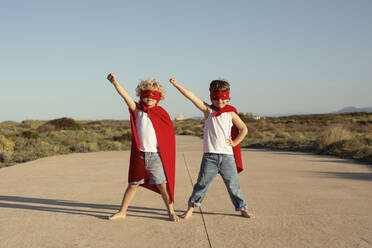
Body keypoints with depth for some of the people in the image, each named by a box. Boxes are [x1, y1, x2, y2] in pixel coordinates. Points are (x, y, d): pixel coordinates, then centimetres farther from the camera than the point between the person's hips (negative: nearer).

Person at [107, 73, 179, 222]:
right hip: (139, 155, 1)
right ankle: (122, 212, 21)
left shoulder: (161, 113, 2)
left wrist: (166, 152, -2)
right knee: (133, 184, 10)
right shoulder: (137, 110, 4)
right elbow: (125, 96, -9)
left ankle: (171, 212, 16)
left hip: (156, 155, -1)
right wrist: (114, 82, -22)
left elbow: (169, 134, 6)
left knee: (162, 184, 0)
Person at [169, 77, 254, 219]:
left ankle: (242, 209, 20)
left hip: (227, 156, 1)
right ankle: (191, 208, 12)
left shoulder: (231, 113, 8)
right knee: (202, 183, -1)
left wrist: (235, 142, 6)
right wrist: (177, 85, -8)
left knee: (233, 185, 6)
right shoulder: (208, 110, 5)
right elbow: (191, 96, -3)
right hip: (210, 156, -1)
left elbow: (244, 129, 17)